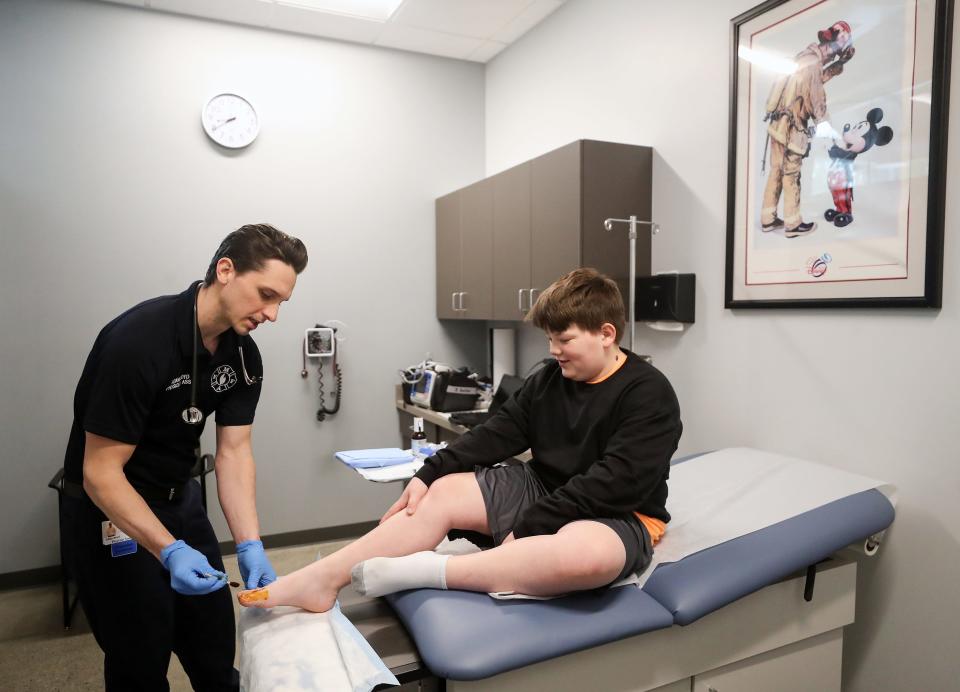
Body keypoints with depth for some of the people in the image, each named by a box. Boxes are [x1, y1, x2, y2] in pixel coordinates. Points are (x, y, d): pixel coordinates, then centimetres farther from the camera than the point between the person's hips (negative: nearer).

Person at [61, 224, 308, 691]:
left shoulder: (243, 354, -7)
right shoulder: (139, 342, -29)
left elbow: (234, 451, -9)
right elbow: (100, 473, -26)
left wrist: (250, 546, -20)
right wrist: (169, 551, -35)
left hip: (180, 499, 6)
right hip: (113, 511, -6)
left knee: (216, 652, 17)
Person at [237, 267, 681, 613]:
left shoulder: (649, 396, -15)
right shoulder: (549, 379, 5)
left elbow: (614, 483, -24)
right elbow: (498, 434, 3)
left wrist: (529, 528, -24)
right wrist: (427, 474, -8)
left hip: (618, 515, -6)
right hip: (542, 489, 6)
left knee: (584, 552, -41)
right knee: (442, 492, -9)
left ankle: (413, 571, -34)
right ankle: (319, 579, -12)